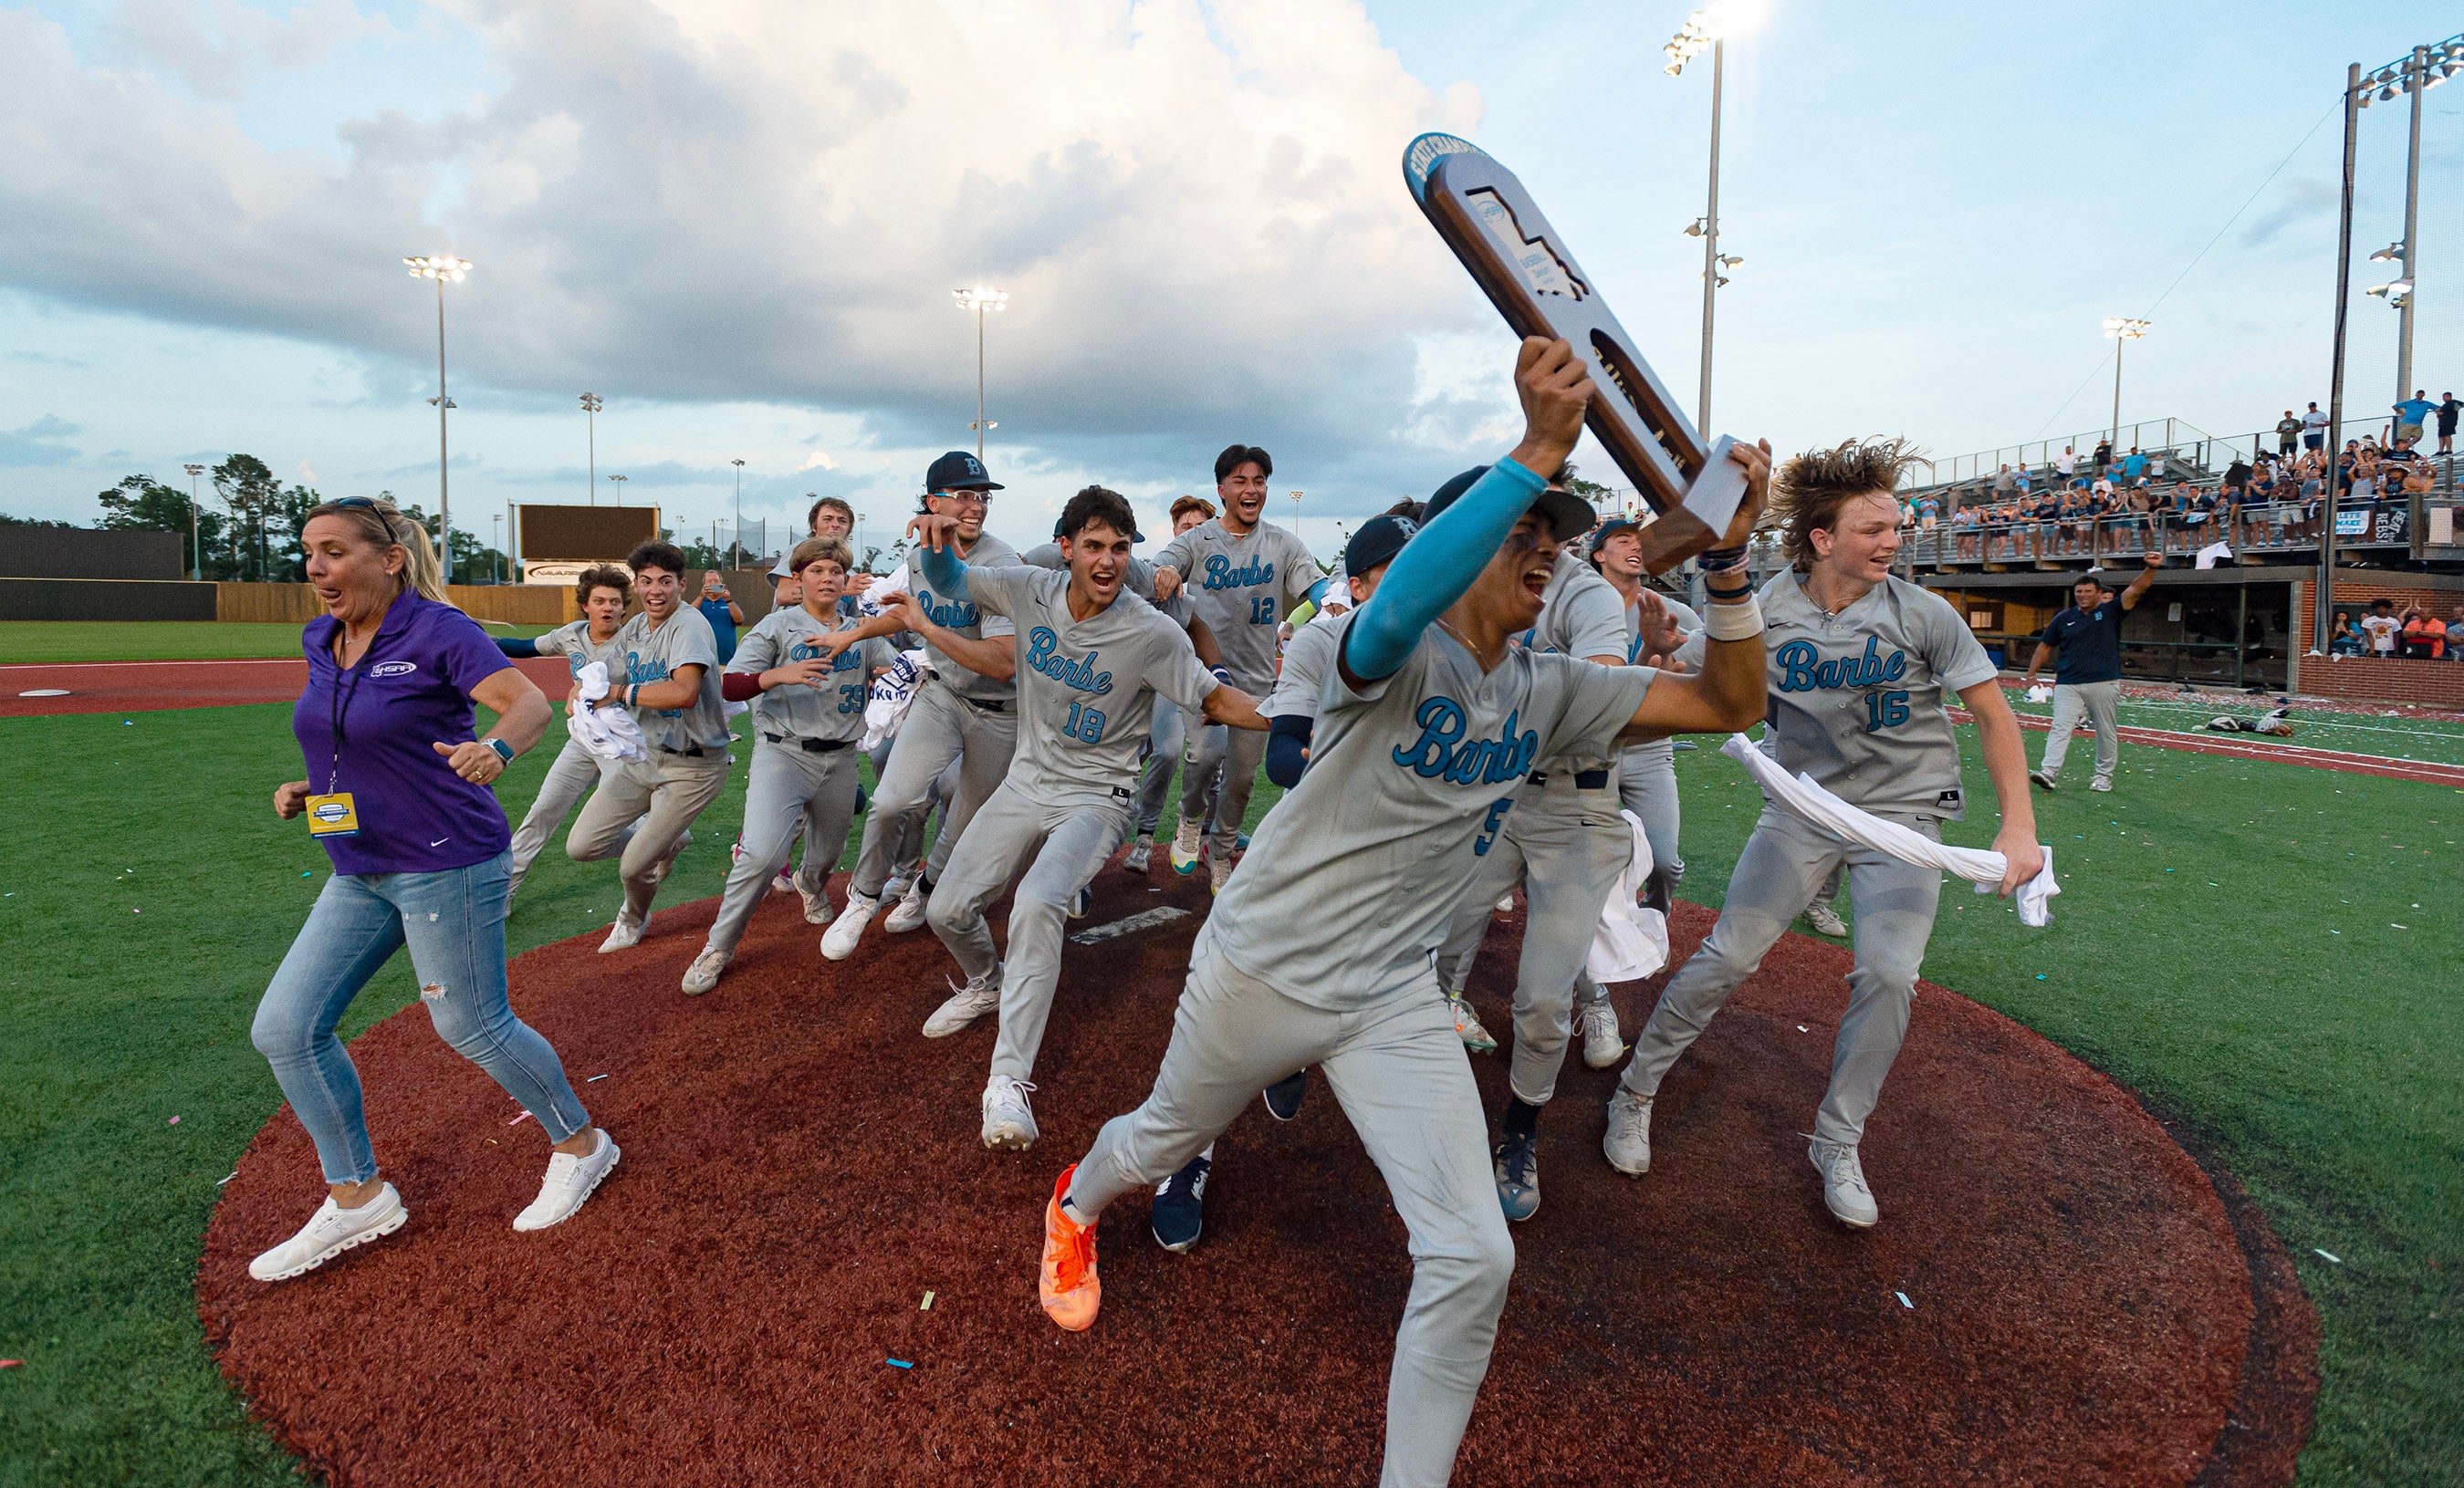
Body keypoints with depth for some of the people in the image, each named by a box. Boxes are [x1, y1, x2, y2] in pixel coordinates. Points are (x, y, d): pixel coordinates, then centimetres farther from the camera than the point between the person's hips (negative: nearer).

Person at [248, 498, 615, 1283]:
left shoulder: (437, 631, -13)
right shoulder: (322, 642, 9)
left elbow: (531, 702, -24)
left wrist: (494, 748, -45)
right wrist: (307, 786, 5)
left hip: (448, 864, -8)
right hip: (359, 873, 8)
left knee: (474, 1028, 0)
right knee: (285, 1029, 6)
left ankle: (581, 1145, 23)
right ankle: (356, 1197, 21)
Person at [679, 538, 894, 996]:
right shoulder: (777, 626, 1)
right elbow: (729, 686, -7)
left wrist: (888, 677, -18)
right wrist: (780, 674, -25)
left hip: (840, 760, 4)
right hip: (783, 754, -4)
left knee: (827, 856, 16)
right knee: (763, 854, -22)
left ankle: (811, 885, 55)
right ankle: (719, 947, -2)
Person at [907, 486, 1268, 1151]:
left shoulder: (1152, 633, -18)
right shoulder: (1030, 590, -6)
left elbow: (1214, 698, -12)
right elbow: (950, 583, 7)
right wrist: (939, 543, -17)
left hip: (1093, 799, -5)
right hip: (1026, 785, 5)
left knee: (1036, 903, -31)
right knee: (947, 911, 7)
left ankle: (1009, 1081, -23)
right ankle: (989, 982, 43)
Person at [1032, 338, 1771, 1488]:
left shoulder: (1549, 694, 2)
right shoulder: (1397, 650, -17)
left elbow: (1729, 703, -1)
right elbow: (1395, 611, -44)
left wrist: (1728, 558, -15)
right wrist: (1537, 451, -48)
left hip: (1393, 1002, 4)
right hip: (1260, 968, -4)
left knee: (1473, 1260, -5)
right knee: (1165, 1139, 22)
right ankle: (1076, 1203, 60)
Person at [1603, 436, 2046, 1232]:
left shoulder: (1922, 614, -10)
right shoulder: (1766, 612, -9)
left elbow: (1993, 715, -4)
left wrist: (2018, 826, -12)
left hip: (1904, 813, 0)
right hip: (1803, 809, 0)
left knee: (1887, 975, -13)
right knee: (1725, 957, -6)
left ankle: (1837, 1147, 10)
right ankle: (1635, 1092, 15)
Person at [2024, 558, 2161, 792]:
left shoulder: (2110, 611, 5)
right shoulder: (2063, 619, 10)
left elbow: (2136, 589, -9)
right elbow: (2045, 646, 18)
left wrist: (2151, 568, -26)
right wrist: (2031, 675, 16)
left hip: (2104, 684, -1)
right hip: (2068, 685, 1)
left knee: (2106, 731, 7)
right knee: (2060, 728, -12)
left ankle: (2103, 775, 18)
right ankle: (2049, 772, -21)